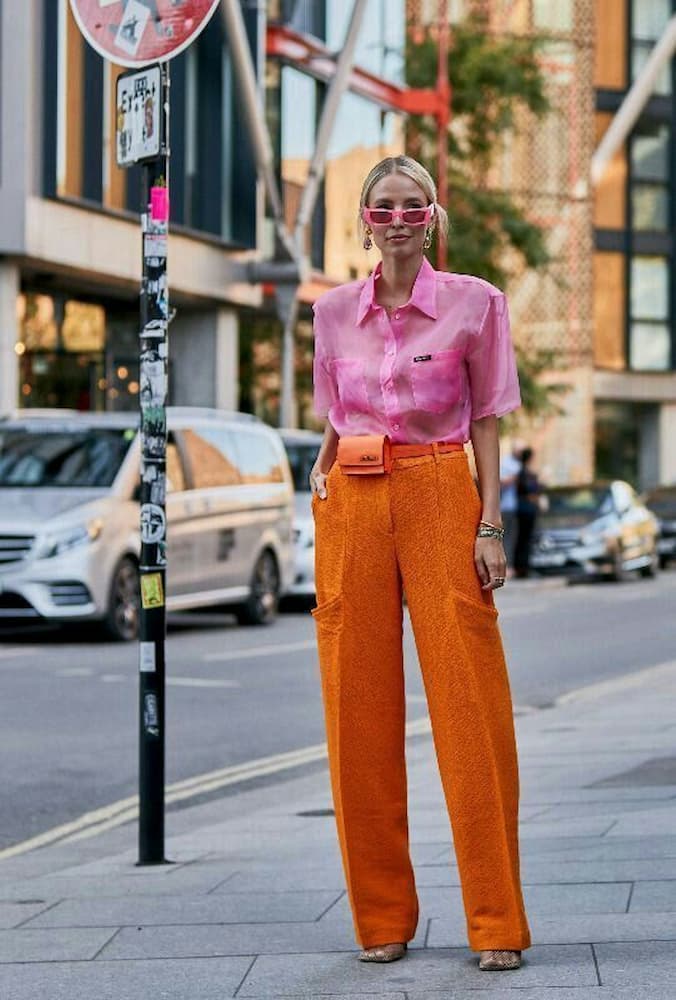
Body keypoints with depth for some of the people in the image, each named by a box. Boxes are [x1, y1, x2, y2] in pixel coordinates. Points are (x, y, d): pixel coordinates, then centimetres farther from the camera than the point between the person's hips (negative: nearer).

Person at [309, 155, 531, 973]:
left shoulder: (475, 304, 2)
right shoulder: (334, 312, 10)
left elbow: (486, 423, 3)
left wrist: (490, 524, -6)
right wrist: (321, 487, 6)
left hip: (440, 501, -3)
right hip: (353, 507, 3)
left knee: (471, 712, -5)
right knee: (360, 714, 3)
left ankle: (496, 923, 1)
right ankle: (381, 916, 13)